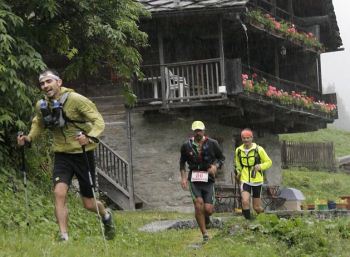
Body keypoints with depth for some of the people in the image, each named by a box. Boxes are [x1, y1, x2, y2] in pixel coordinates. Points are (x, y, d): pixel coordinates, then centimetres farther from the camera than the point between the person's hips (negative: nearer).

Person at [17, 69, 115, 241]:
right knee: (59, 193, -20)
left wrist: (90, 137, -33)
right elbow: (38, 124, 20)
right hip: (62, 155, 4)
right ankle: (64, 237, -13)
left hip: (83, 154, -3)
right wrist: (29, 138, 0)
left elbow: (98, 120, -15)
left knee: (89, 204, 6)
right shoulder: (41, 106, 0)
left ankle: (106, 215, 41)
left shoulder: (75, 99, -16)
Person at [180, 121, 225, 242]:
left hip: (208, 179, 0)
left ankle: (206, 218, 32)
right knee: (198, 204, -17)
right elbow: (182, 162, 16)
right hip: (194, 180, 0)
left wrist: (215, 166, -9)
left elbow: (221, 158, 11)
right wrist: (183, 177, 5)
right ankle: (204, 234, -5)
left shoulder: (212, 144, -1)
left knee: (208, 209, -7)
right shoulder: (187, 145, 2)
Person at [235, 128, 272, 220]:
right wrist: (238, 172, 7)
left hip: (257, 181, -1)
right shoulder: (238, 150, 3)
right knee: (245, 201, -22)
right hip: (245, 181, 1)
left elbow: (269, 162, -1)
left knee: (257, 207, 5)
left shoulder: (259, 149, -6)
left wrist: (260, 166, -18)